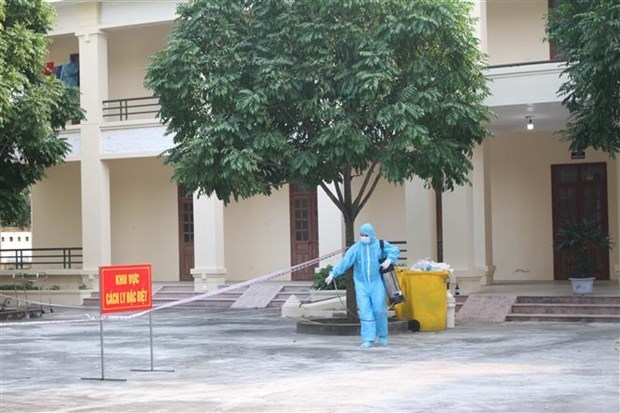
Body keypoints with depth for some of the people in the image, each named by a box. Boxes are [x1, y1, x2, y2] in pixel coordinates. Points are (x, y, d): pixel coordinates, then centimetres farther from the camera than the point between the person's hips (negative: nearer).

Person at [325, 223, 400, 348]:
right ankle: (368, 339, 0)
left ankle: (382, 336, 21)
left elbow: (395, 251, 9)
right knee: (365, 312, -4)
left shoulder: (380, 245, 1)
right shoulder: (356, 248, -3)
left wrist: (389, 260, -10)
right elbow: (344, 261, -9)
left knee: (379, 310, 1)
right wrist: (333, 273, -19)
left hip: (376, 284, 0)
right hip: (361, 284, 0)